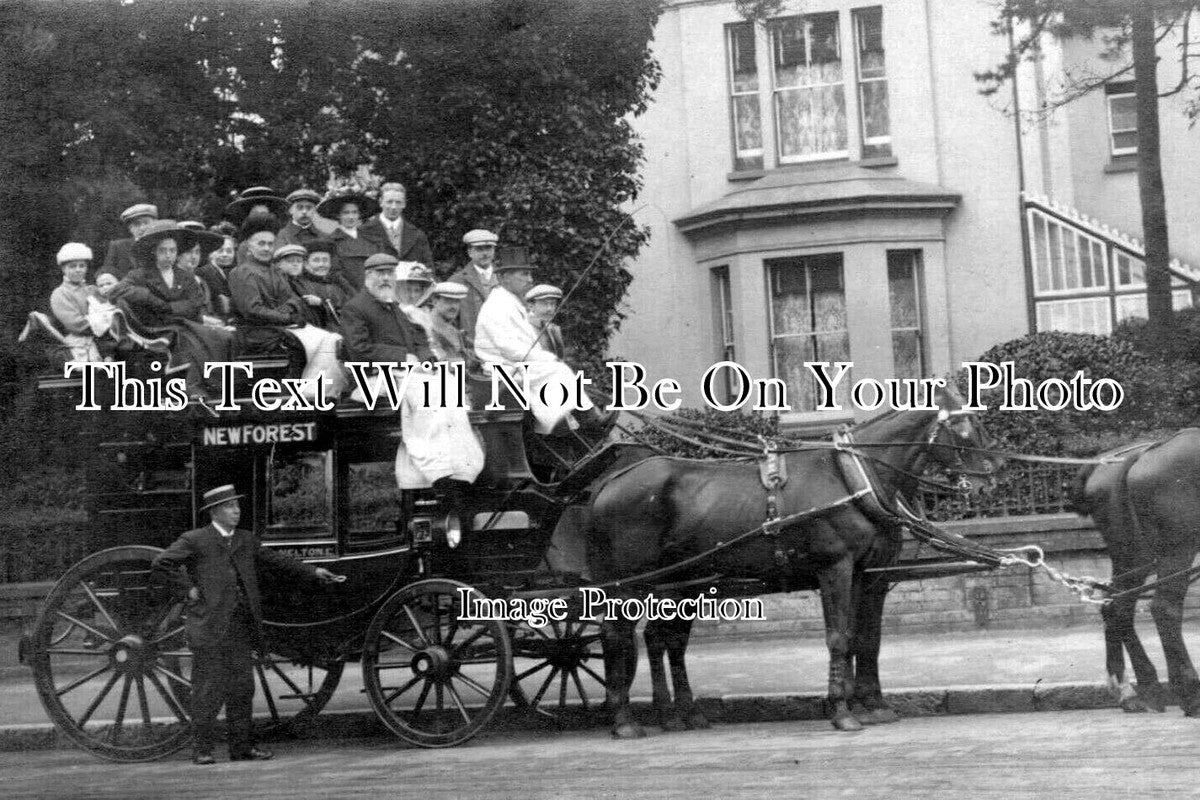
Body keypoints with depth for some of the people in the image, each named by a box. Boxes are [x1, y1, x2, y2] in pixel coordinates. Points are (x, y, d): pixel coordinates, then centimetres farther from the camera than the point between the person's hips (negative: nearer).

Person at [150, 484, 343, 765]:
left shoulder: (247, 541, 16)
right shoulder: (194, 541, -1)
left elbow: (275, 561, 19)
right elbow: (160, 565, -3)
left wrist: (313, 572, 12)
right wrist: (187, 588, -7)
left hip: (241, 626, 6)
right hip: (209, 625, -5)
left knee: (242, 687, 7)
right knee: (209, 689, -3)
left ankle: (242, 747, 14)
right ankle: (201, 749, 6)